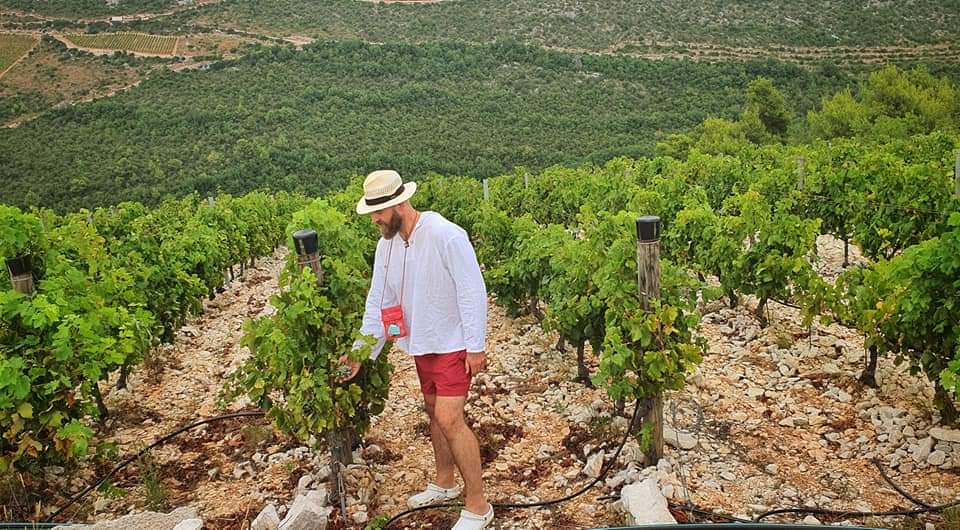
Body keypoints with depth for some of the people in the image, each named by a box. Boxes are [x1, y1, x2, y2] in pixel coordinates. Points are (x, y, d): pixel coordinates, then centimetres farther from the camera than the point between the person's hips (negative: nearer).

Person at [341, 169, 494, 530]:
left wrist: (476, 347, -19)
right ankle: (444, 483, 37)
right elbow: (378, 299, 5)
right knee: (434, 413, 18)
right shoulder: (387, 244, 0)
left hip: (453, 343, -7)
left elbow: (473, 292, -21)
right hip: (421, 344, 8)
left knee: (449, 419, -13)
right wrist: (361, 351, 1)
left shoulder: (446, 236, -24)